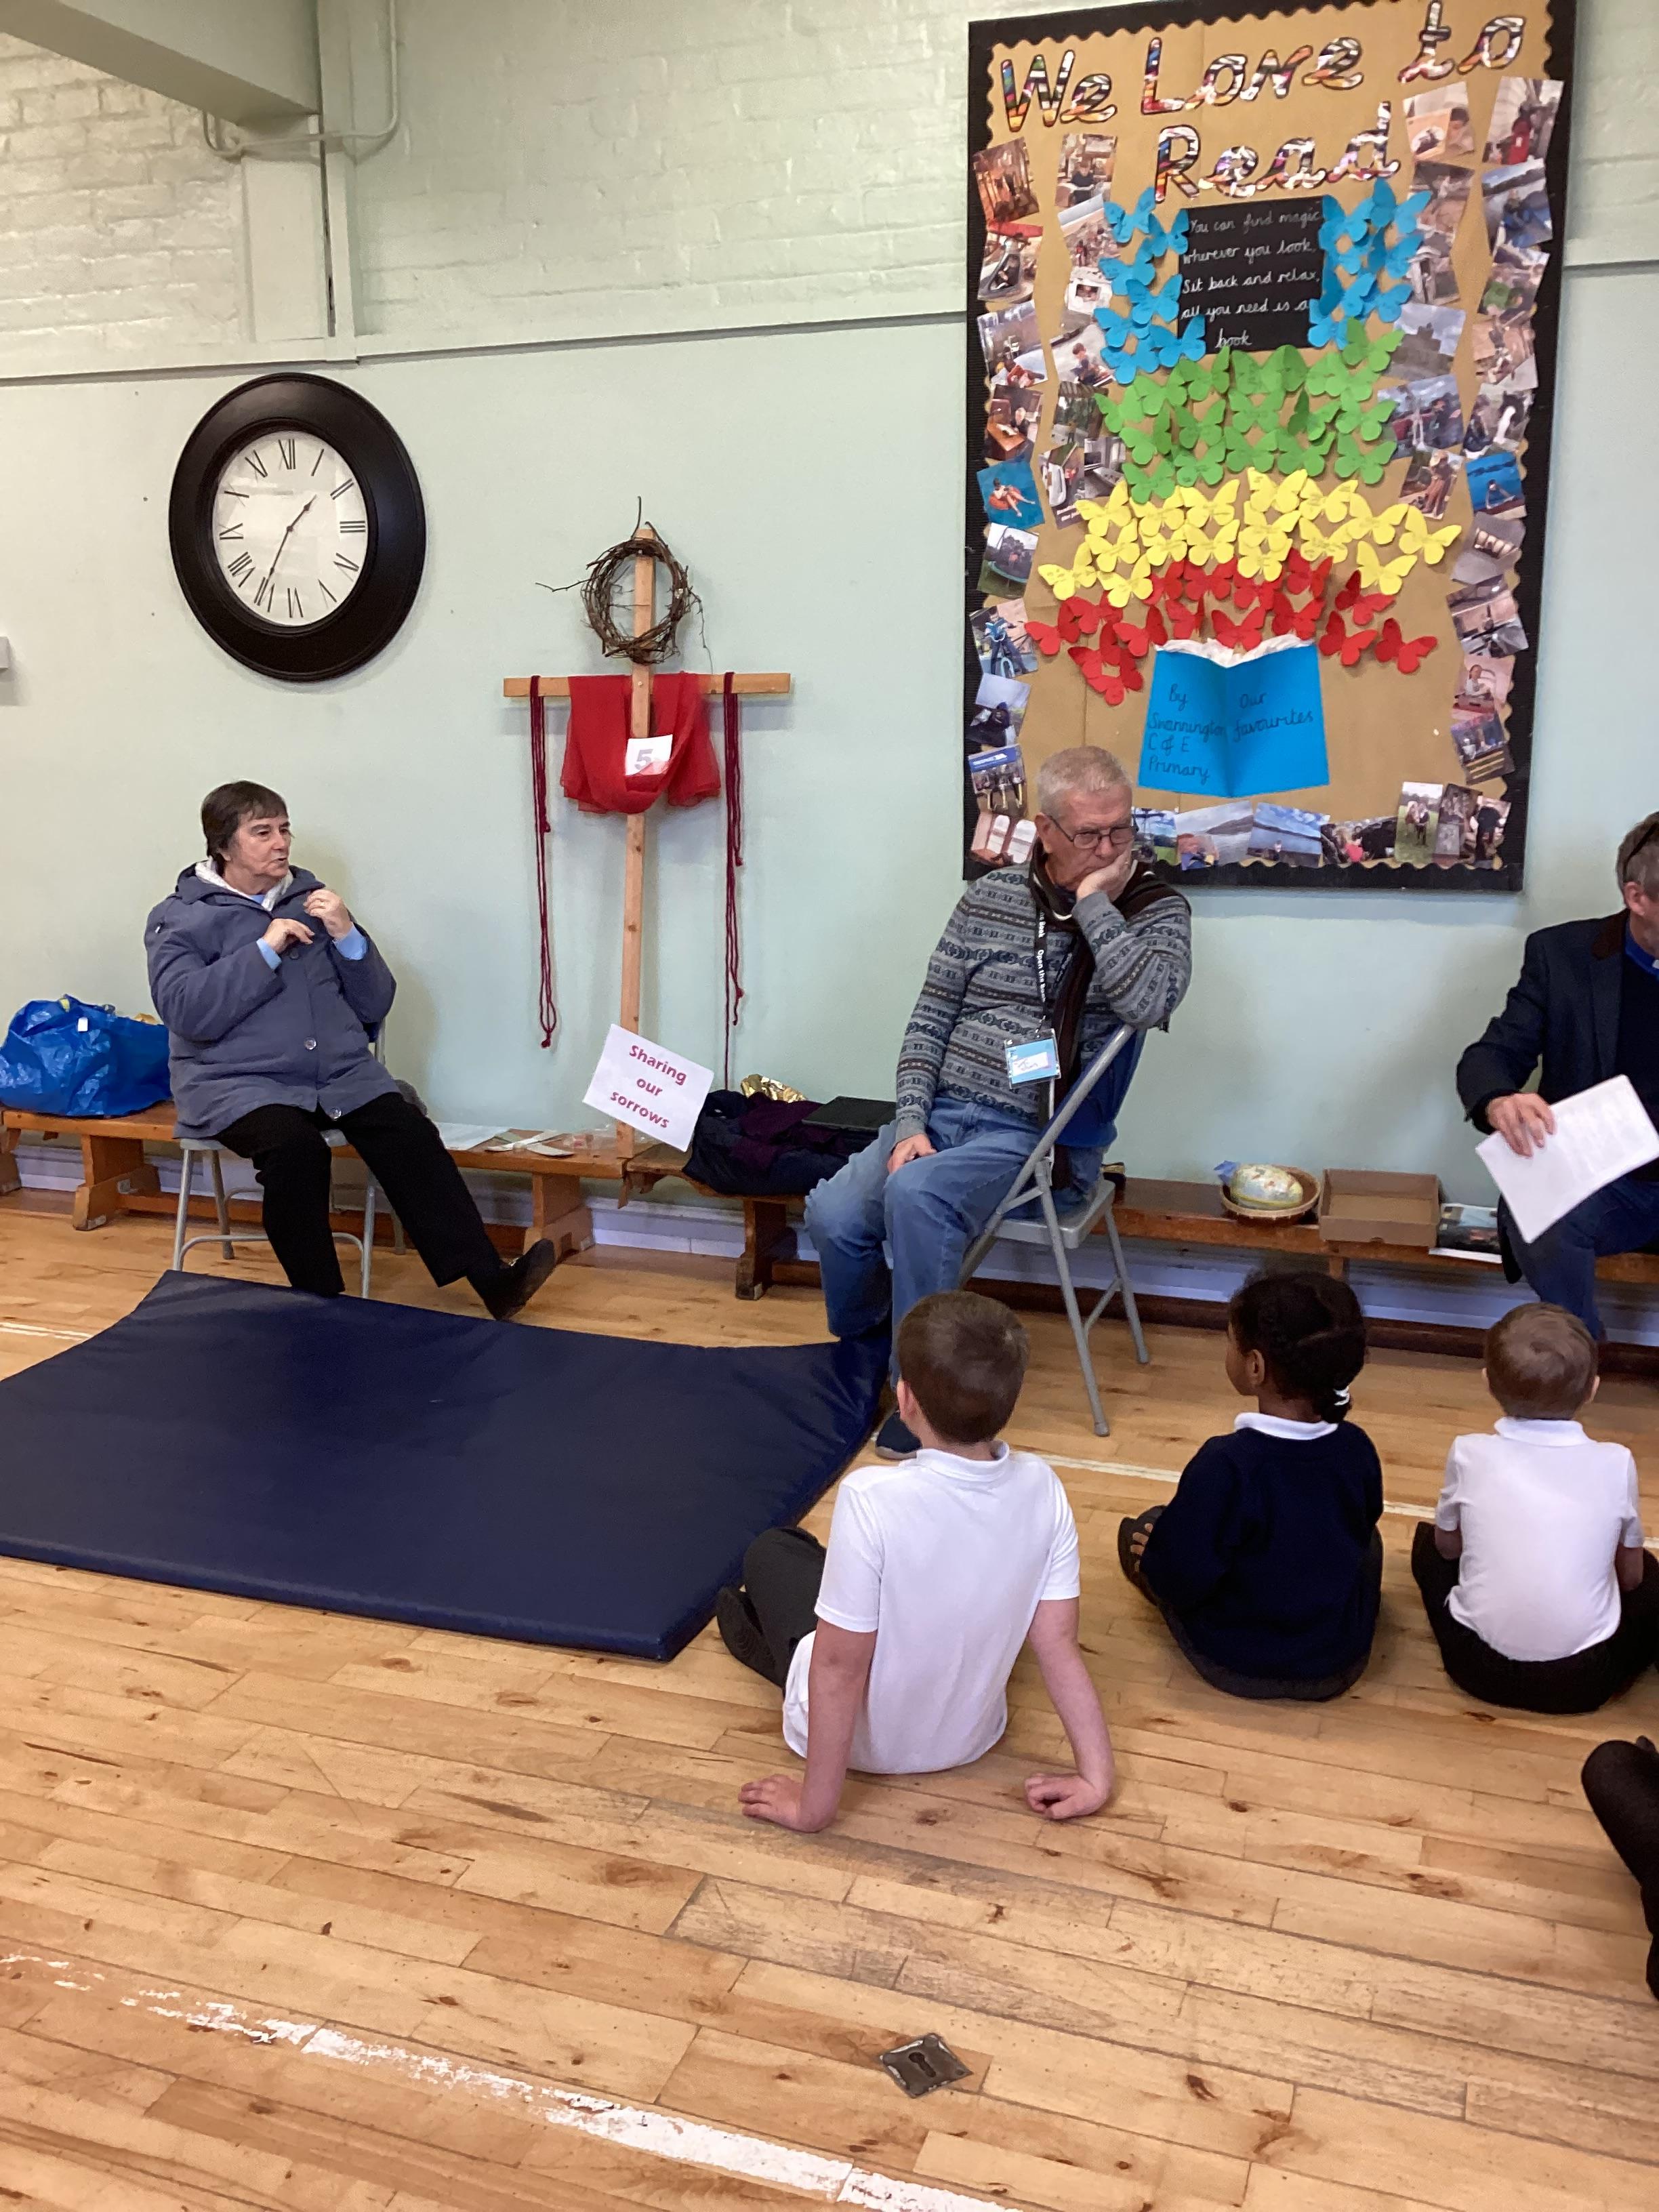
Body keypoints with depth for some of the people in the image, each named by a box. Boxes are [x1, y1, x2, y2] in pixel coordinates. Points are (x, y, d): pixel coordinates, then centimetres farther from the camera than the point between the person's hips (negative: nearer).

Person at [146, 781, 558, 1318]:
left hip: (340, 1074, 3)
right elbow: (185, 1012, -13)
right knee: (295, 1146, -35)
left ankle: (491, 1280, -29)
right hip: (236, 1083, -3)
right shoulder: (179, 918, 5)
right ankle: (322, 1301, -23)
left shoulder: (312, 898, 15)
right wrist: (265, 950, -14)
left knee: (408, 1135, -25)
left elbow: (375, 1006, 12)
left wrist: (347, 937, -4)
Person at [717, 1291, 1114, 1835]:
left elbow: (840, 1668, -28)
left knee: (770, 1552, 21)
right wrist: (1096, 1778, -5)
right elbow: (1059, 1646, -15)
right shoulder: (1042, 1489, -21)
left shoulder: (872, 1500, -36)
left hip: (866, 1741, -4)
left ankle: (776, 1645, 46)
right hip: (972, 1736, 4)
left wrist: (815, 1806, -16)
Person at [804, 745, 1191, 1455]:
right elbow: (930, 1020, 8)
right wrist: (910, 1123, -4)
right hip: (943, 1112, 4)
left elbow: (1148, 1003, -23)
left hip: (1041, 1136, -4)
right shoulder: (989, 898, 7)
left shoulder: (1155, 911, -1)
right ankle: (861, 1348, 14)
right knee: (833, 1217, -19)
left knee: (916, 1194, -33)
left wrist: (1095, 903, -16)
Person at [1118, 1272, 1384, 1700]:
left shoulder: (1224, 1464, -31)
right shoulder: (1357, 1449, -14)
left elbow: (1181, 1580, -23)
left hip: (1236, 1667, -3)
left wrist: (1155, 1555, -1)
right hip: (1344, 1664, 4)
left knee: (1141, 1529, 15)